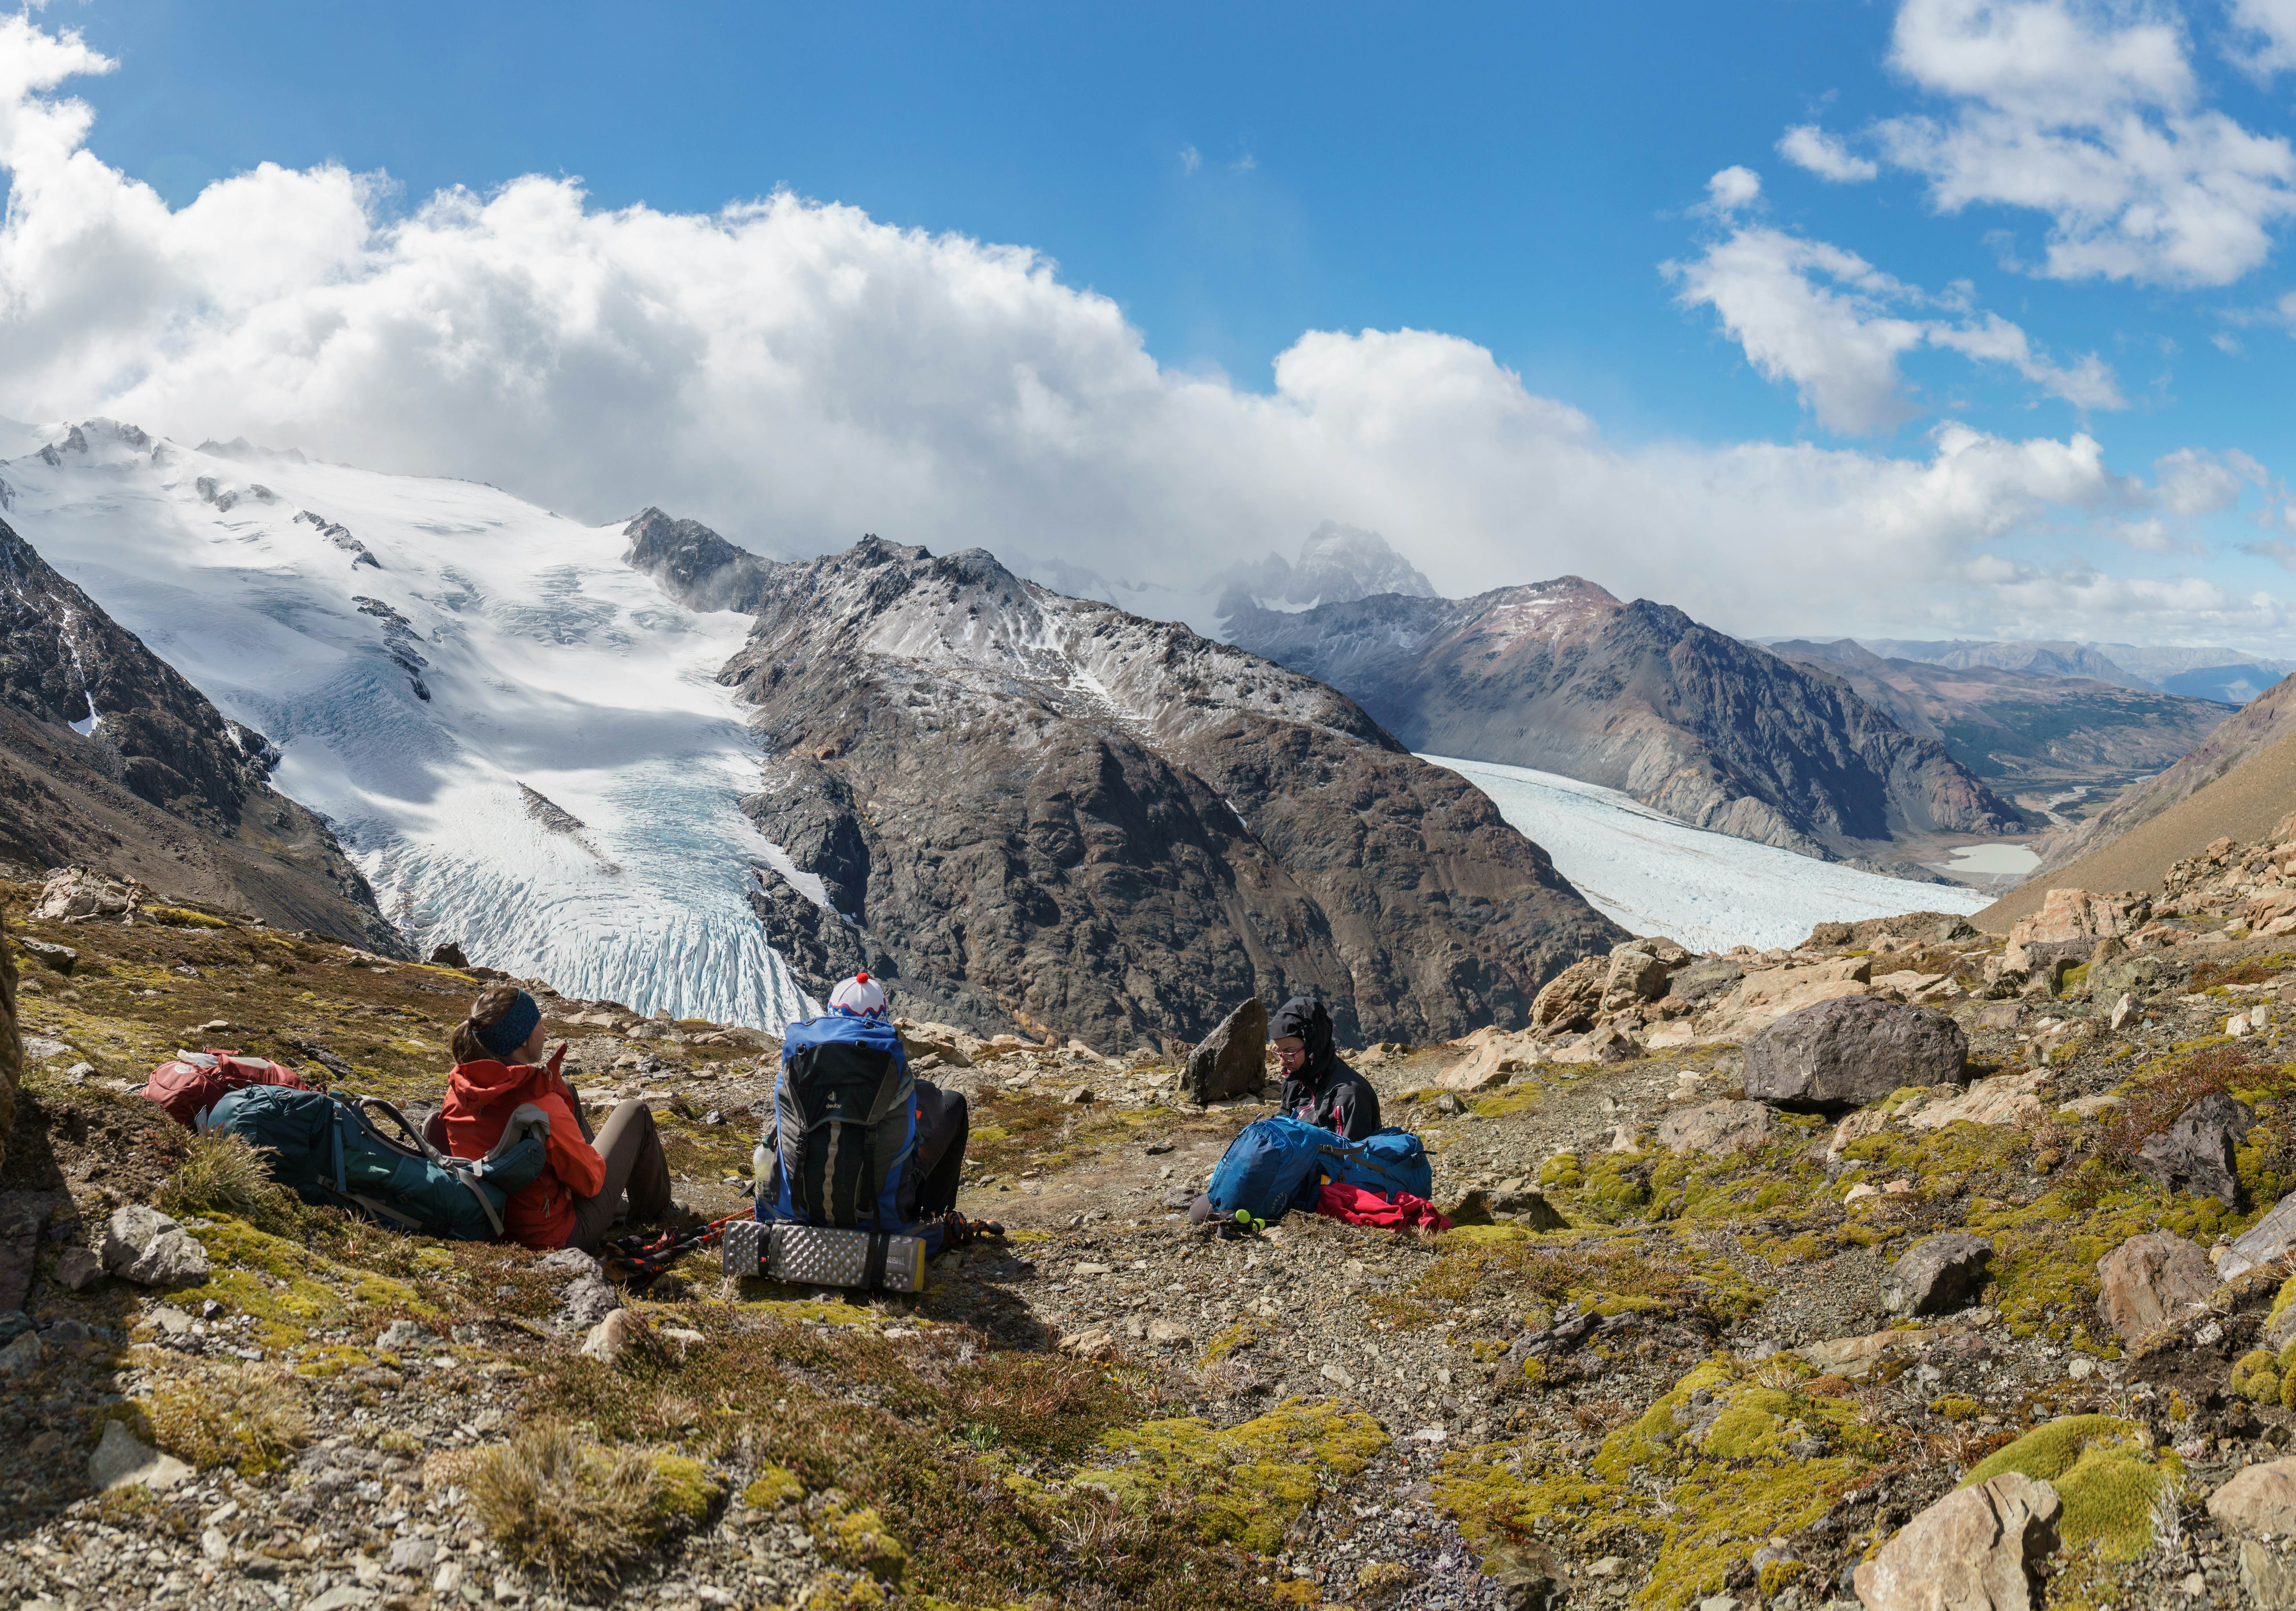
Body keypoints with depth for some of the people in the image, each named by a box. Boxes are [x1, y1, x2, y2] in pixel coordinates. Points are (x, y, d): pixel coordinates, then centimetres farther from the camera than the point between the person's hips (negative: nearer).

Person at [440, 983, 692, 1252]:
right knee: (636, 1112, 9)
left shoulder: (458, 1090, -11)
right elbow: (590, 1181, -20)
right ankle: (656, 1212, 34)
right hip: (557, 1236, -7)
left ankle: (614, 1202, 41)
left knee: (566, 1090, 21)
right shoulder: (544, 1106, -32)